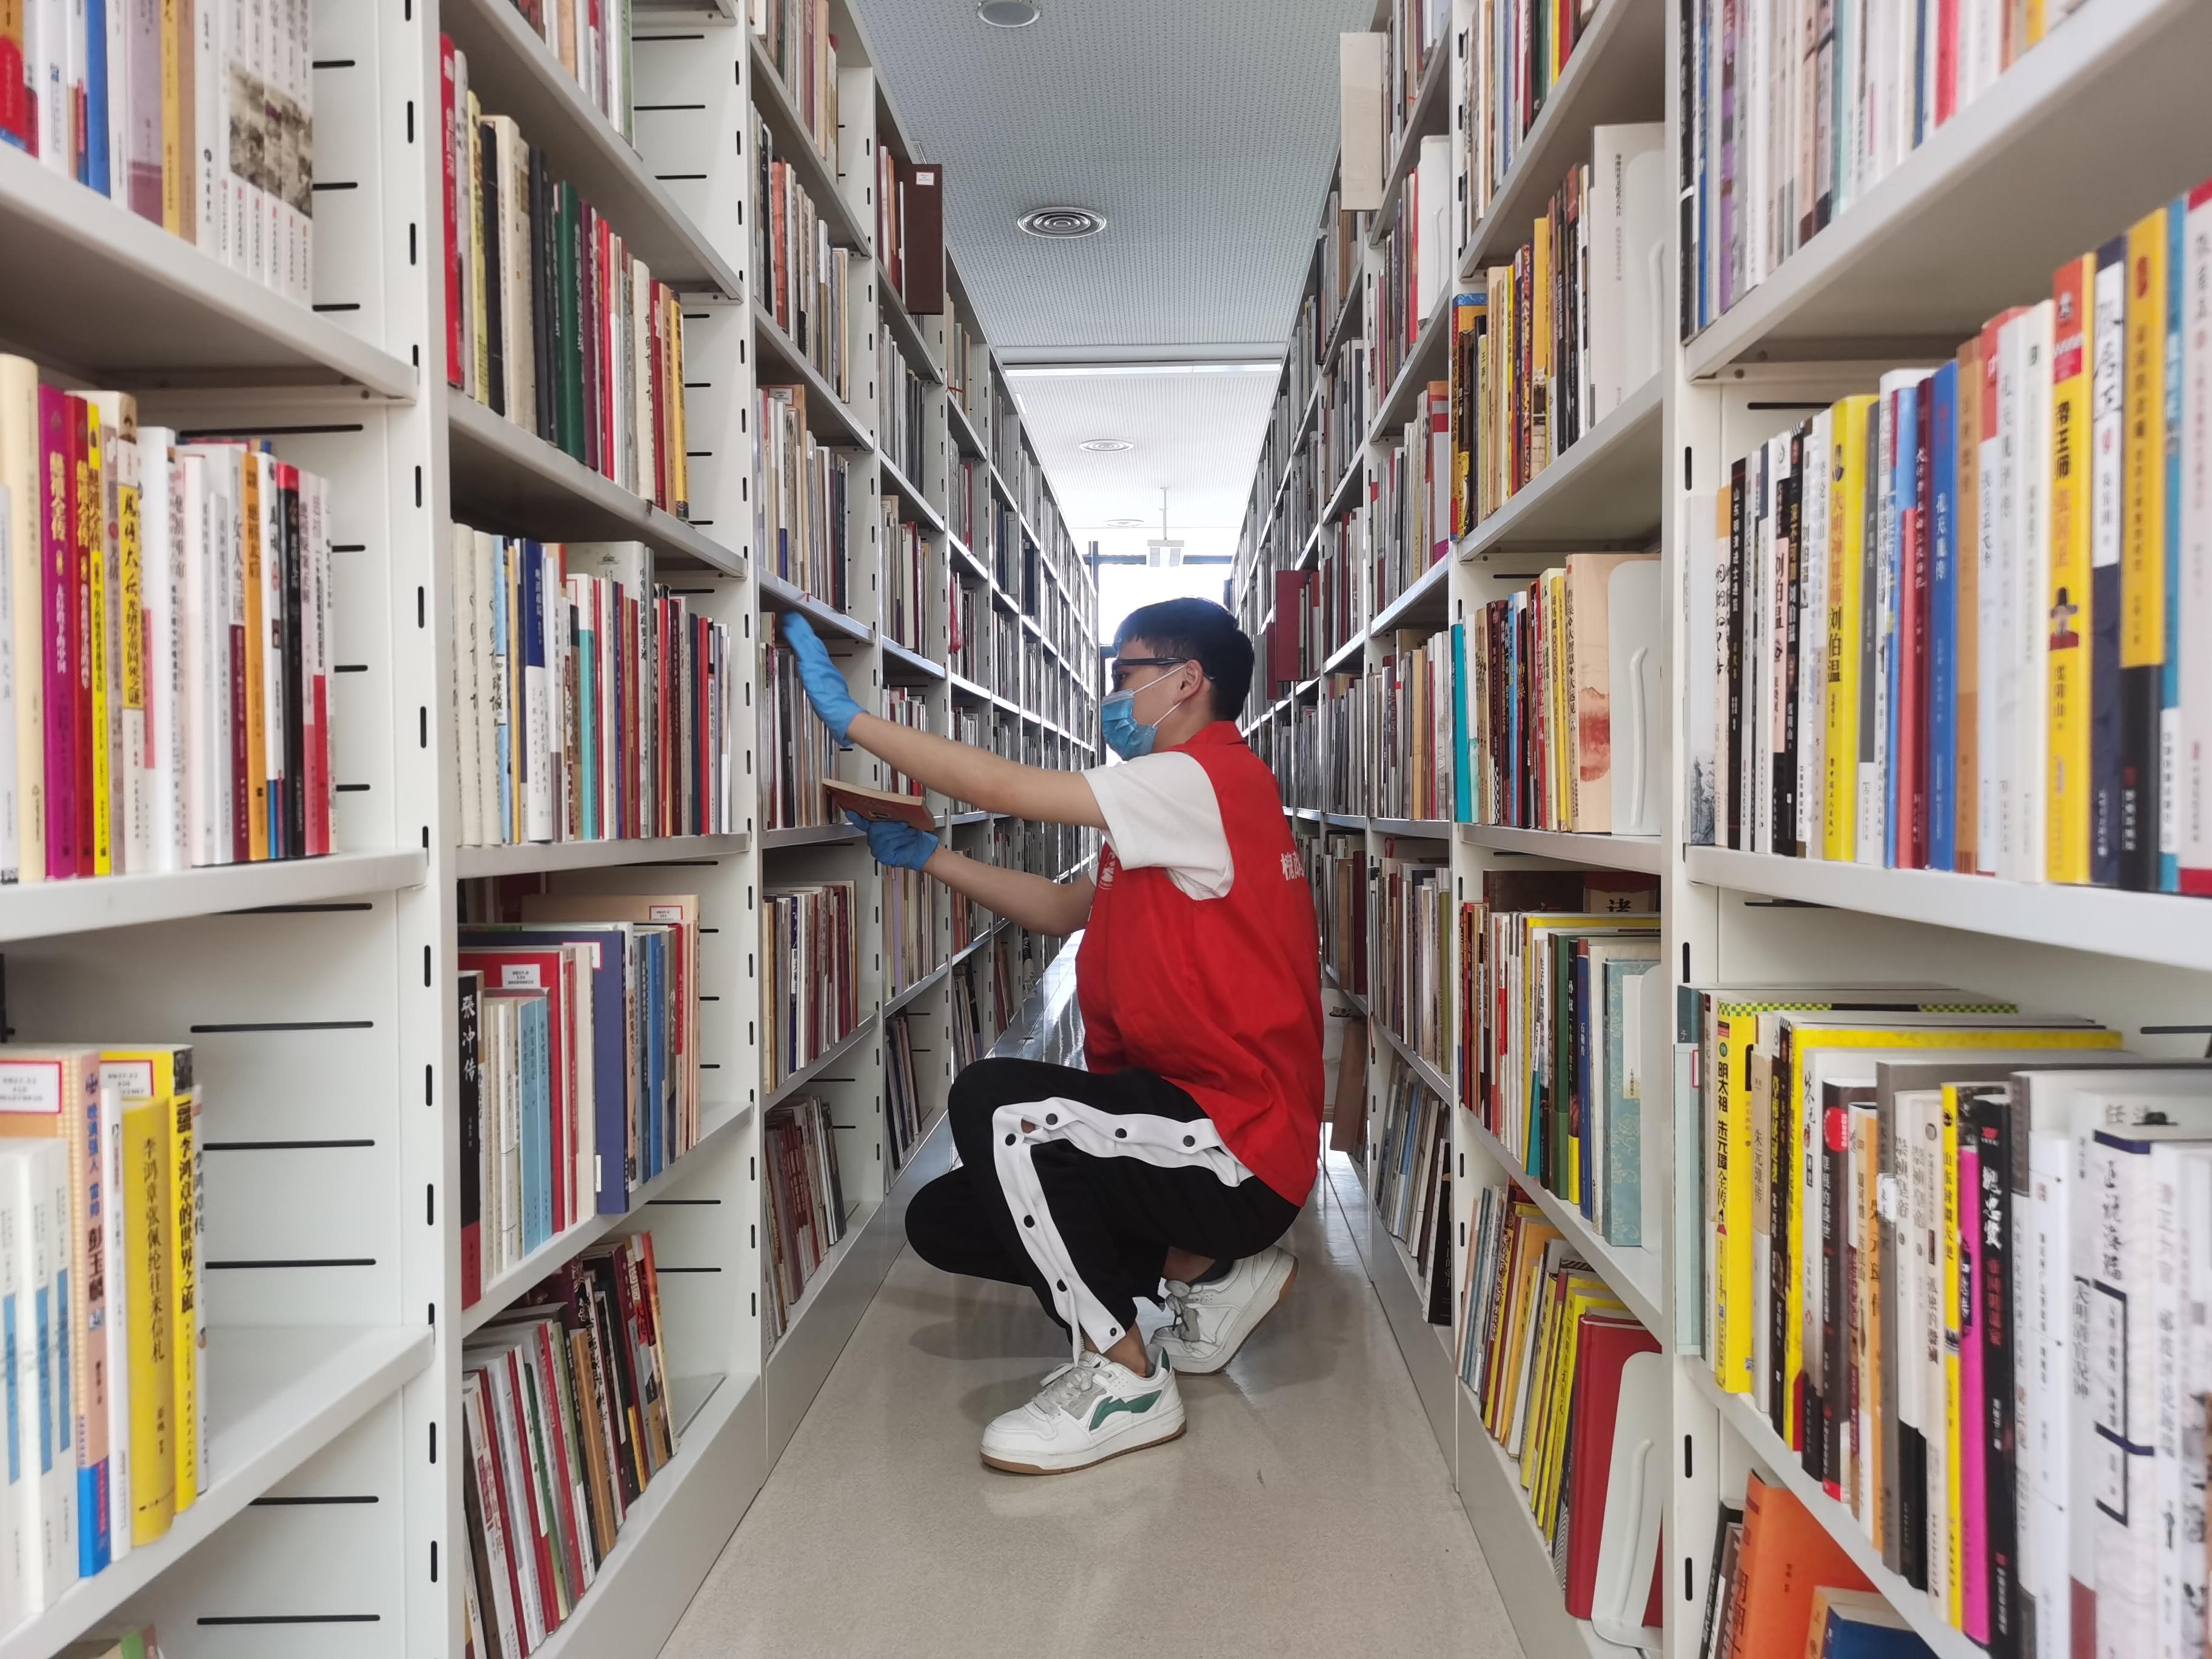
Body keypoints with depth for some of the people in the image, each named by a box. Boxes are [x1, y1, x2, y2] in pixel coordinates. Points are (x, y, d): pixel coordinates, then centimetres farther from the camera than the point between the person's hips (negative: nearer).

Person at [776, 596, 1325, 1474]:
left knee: (992, 1104, -30)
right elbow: (1065, 909, 19)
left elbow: (1007, 789, -21)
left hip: (1238, 1149, -11)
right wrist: (925, 856, 13)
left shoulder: (1207, 779, -15)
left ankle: (1123, 1380, -15)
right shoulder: (1183, 801, 19)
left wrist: (849, 716, -14)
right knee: (941, 1221, 10)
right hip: (1197, 1117, 11)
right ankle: (1204, 1270, 14)